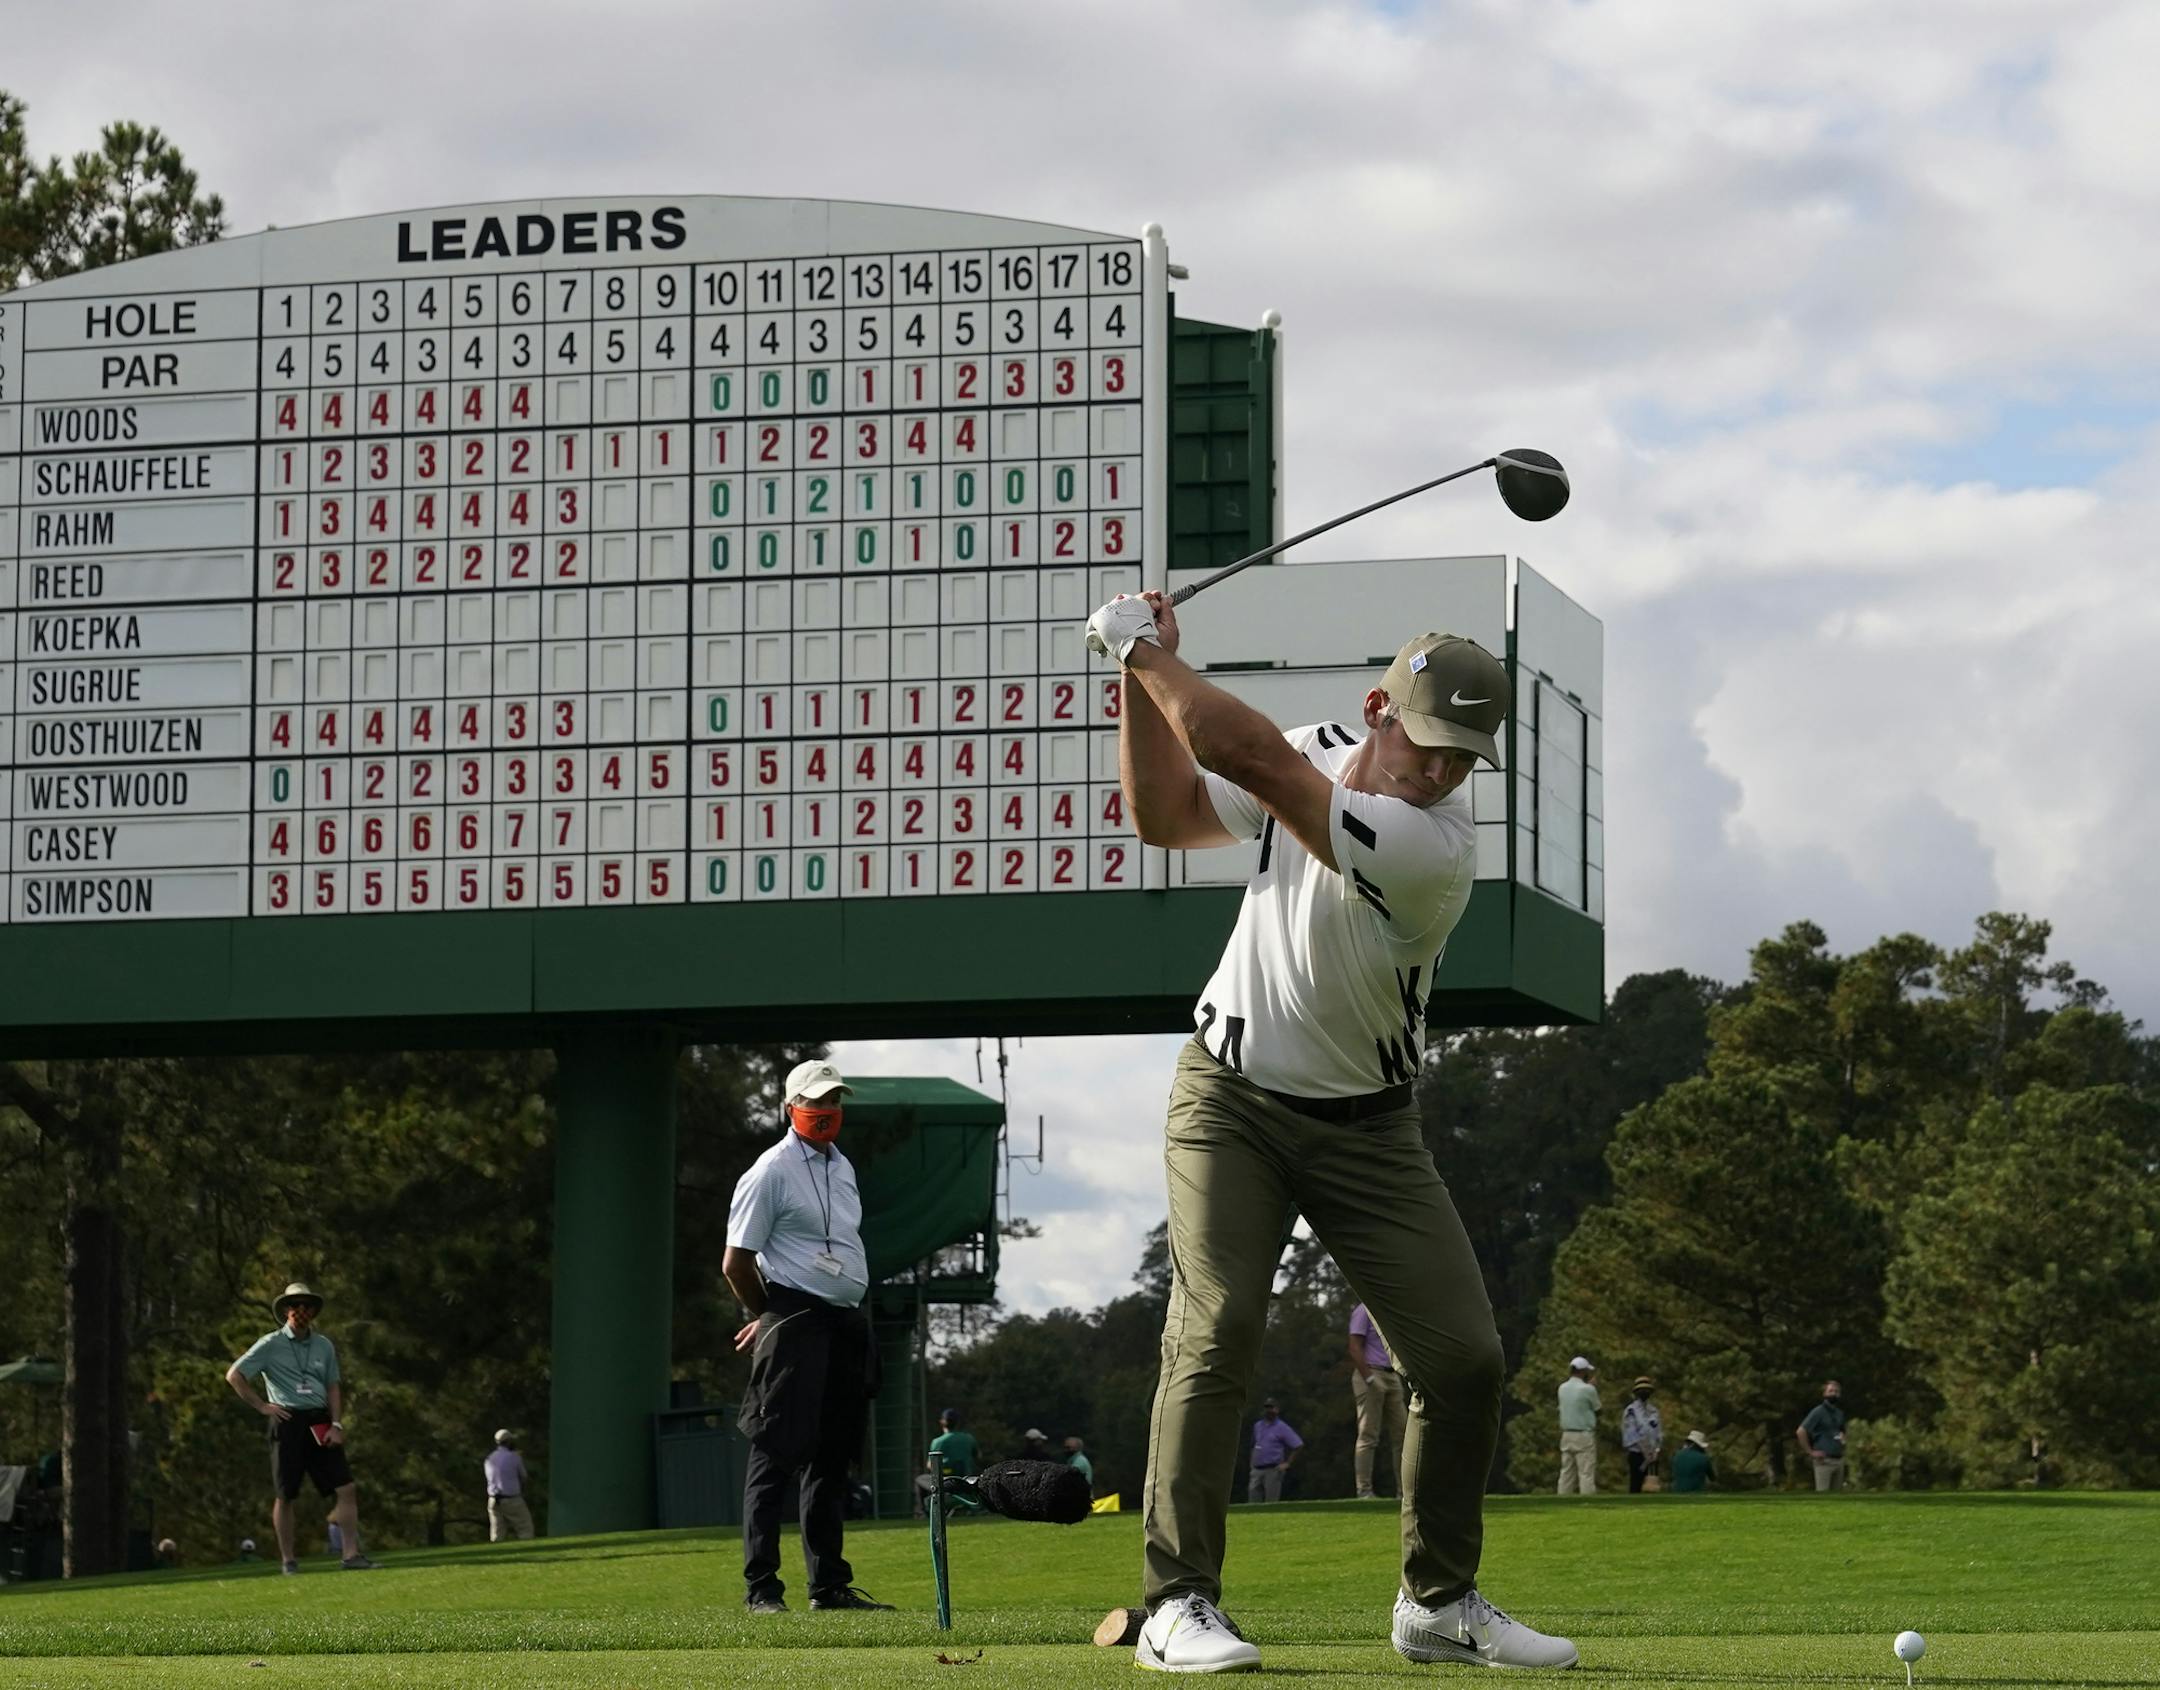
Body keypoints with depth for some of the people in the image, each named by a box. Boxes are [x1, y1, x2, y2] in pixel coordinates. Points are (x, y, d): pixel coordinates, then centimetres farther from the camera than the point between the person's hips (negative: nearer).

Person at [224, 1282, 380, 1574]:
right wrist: (262, 1406, -4)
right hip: (288, 1421, -4)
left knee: (346, 1488, -7)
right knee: (285, 1495, 0)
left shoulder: (323, 1346, 14)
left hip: (319, 1422, 4)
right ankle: (288, 1559, 9)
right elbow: (233, 1375, 0)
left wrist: (336, 1425, 5)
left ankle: (350, 1553, -7)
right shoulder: (270, 1345, 0)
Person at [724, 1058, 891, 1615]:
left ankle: (830, 1584, 16)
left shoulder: (842, 1168, 18)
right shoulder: (772, 1171, -7)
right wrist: (771, 1319, 3)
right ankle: (761, 1587, -10)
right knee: (775, 1454, -9)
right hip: (795, 1326, -8)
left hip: (844, 1326, 8)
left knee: (831, 1458, 11)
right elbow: (736, 1262, -8)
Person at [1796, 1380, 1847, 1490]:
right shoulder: (1818, 1412, -8)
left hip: (1839, 1460, 7)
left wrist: (1842, 1441, 16)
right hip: (1824, 1460, -7)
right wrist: (1810, 1452, -14)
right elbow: (1800, 1431, -16)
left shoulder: (1840, 1413, 14)